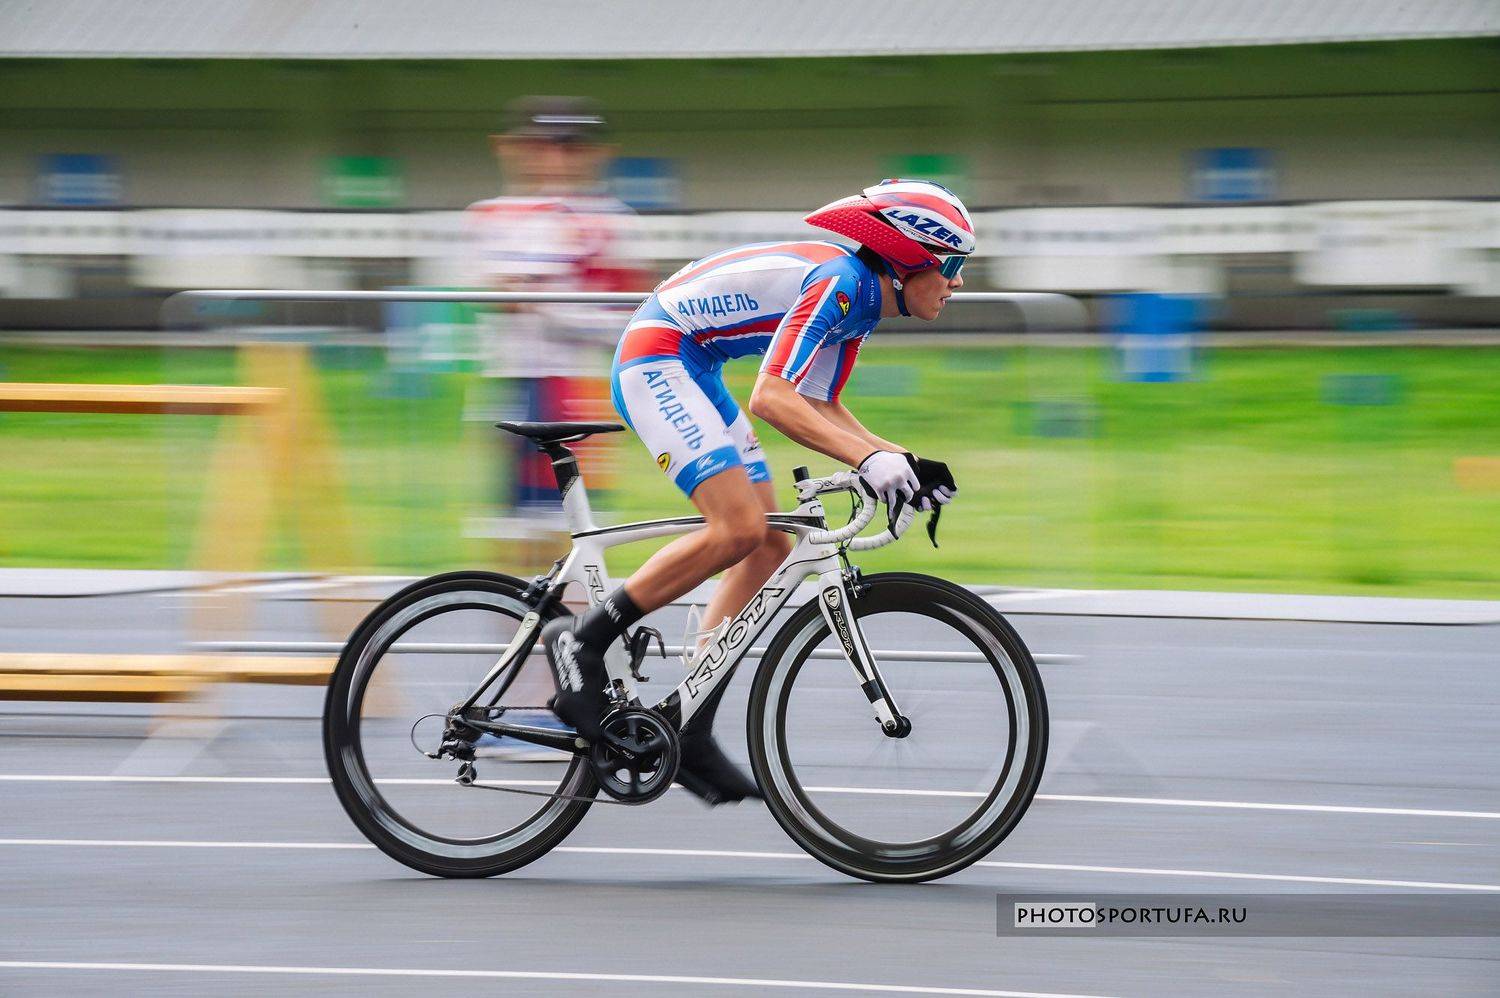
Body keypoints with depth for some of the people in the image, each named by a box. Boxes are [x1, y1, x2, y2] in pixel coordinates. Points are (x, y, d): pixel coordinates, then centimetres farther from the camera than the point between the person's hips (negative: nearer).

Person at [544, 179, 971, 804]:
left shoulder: (861, 301, 9)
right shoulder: (841, 284, -22)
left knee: (770, 545, 5)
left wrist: (903, 463, 3)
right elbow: (771, 399, -31)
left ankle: (689, 736, 6)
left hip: (692, 370, 11)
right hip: (656, 358, -11)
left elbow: (820, 412, 15)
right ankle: (584, 641, -12)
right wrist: (868, 458, -38)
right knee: (738, 529, -23)